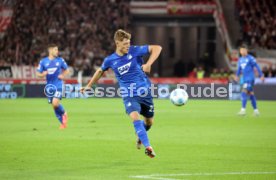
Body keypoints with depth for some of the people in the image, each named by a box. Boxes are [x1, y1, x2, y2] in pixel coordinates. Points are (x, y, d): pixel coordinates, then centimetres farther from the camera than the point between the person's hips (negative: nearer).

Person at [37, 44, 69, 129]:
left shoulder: (60, 60, 2)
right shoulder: (43, 61, 1)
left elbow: (66, 70, 15)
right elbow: (38, 74, 6)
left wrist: (63, 75, -6)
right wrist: (42, 75, -17)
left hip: (58, 85, -2)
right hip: (49, 86, 2)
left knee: (55, 103, -21)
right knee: (54, 106, 5)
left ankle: (64, 114, 8)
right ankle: (63, 122, 21)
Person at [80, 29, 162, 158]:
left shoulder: (135, 51, -8)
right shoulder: (110, 60, -4)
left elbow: (157, 48, -9)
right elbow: (100, 71, 18)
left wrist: (148, 64, -22)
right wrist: (89, 86, 22)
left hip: (145, 92, 1)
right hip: (129, 95, -1)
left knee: (149, 122, 13)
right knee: (135, 117, -28)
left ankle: (140, 136, 48)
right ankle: (148, 147, -31)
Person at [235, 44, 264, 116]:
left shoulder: (250, 58, -8)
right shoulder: (240, 59, 13)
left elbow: (257, 67, -7)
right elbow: (239, 69, 21)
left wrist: (261, 75, -9)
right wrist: (237, 76, 5)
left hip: (250, 78, -7)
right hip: (244, 79, 7)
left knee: (244, 92, -18)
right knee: (251, 94, 11)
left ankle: (243, 110, -22)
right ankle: (256, 110, 18)